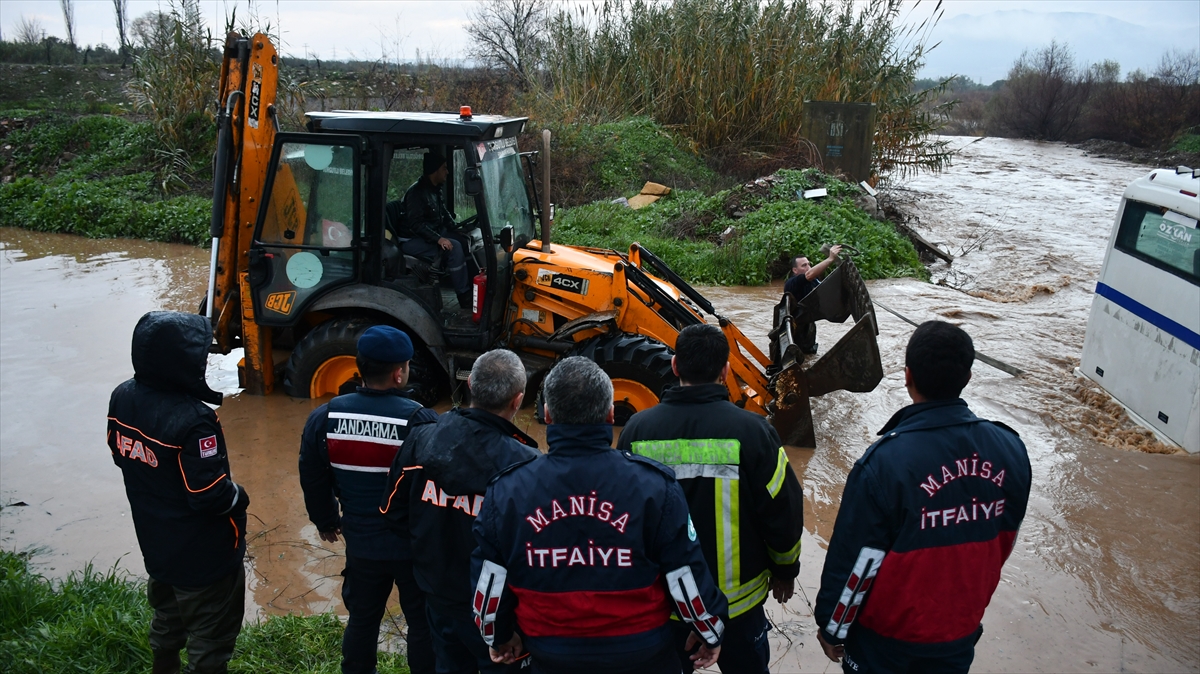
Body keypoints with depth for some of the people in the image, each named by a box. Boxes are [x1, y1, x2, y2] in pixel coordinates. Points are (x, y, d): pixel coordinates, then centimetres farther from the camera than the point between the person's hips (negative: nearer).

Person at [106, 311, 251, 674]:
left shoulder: (122, 398, -9)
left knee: (167, 618, 31)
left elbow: (121, 455, 7)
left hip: (155, 543, 8)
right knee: (209, 641, 14)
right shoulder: (193, 420, -34)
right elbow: (211, 495, -29)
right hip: (203, 556, -8)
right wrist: (240, 497, -9)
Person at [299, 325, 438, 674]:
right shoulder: (420, 421, -23)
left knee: (361, 619, 23)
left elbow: (312, 480, 3)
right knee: (423, 623, 14)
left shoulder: (325, 417, -8)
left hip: (360, 544, 4)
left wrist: (325, 521, 20)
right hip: (415, 545, -4)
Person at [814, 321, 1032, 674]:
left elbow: (854, 561, -21)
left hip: (887, 635, -4)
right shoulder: (1010, 449, -16)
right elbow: (1004, 542, -1)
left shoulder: (885, 462, -31)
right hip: (962, 631, 4)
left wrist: (832, 627, -4)